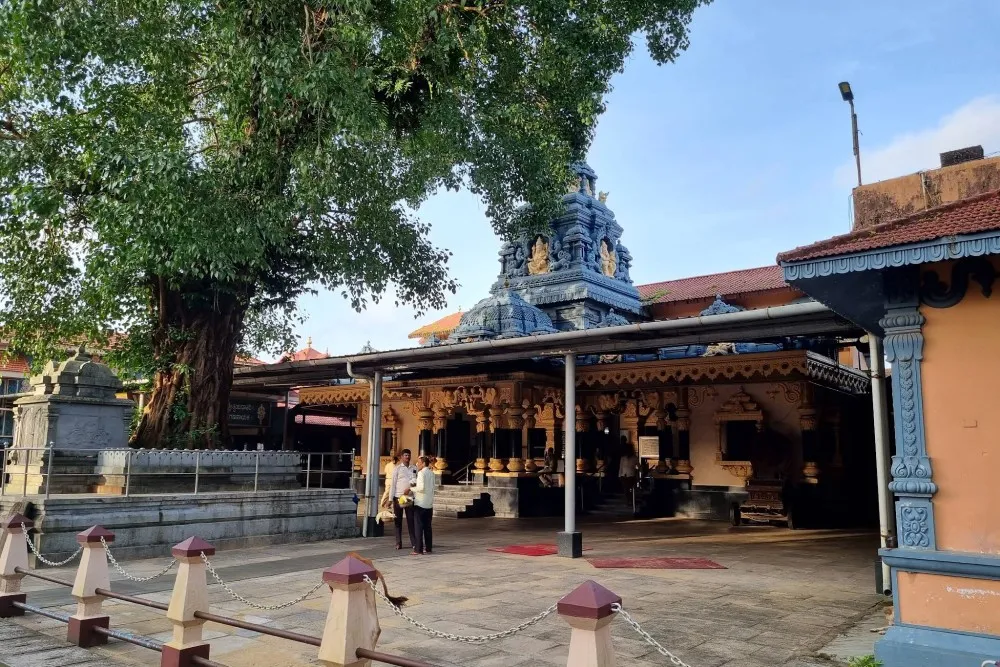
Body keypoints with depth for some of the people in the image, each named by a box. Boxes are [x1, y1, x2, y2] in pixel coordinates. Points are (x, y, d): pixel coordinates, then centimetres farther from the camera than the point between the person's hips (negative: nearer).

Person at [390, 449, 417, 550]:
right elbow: (393, 484, 0)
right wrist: (391, 499, -5)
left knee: (411, 520, 1)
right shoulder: (397, 469, 3)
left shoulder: (414, 469, 11)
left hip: (410, 497, 2)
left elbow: (415, 480, 6)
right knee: (398, 521, 5)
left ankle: (413, 542, 2)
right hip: (398, 497, -2)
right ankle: (398, 543, 11)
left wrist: (410, 488, -12)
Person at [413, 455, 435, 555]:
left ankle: (418, 549, -3)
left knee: (419, 526, -3)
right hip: (429, 503, 7)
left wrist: (411, 489, -9)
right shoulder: (431, 473, 10)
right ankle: (428, 548, 15)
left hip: (420, 503, -7)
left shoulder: (421, 473, -12)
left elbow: (421, 487, -21)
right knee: (427, 526, 12)